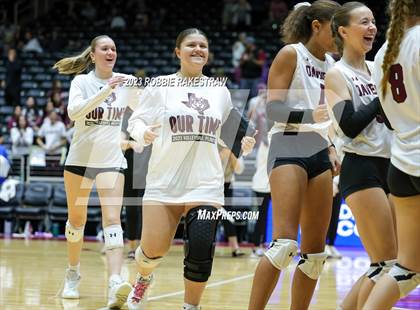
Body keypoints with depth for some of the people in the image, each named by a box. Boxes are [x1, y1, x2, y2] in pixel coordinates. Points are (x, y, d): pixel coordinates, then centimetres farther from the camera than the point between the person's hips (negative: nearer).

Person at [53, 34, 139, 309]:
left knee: (112, 218, -16)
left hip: (112, 160, 1)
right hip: (81, 158, 0)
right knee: (77, 219, 11)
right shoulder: (82, 81, -5)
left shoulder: (126, 82, 3)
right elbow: (74, 112, -24)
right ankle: (73, 274, 34)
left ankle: (115, 283, -30)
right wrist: (105, 91, -32)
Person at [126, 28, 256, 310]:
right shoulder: (161, 85, 2)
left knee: (201, 252, -11)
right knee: (153, 250, -3)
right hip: (164, 183, -2)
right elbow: (135, 121, 2)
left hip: (206, 185, 2)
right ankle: (144, 278, 33)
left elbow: (227, 131, 21)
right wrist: (144, 133, -20)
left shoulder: (220, 91, 11)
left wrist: (245, 145, 2)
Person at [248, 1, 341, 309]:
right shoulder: (291, 54, -4)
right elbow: (273, 108, -12)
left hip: (319, 154, 8)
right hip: (289, 148, -8)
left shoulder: (330, 64, 17)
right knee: (284, 241, -21)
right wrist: (309, 115, -26)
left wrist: (332, 150, 14)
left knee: (315, 250, 5)